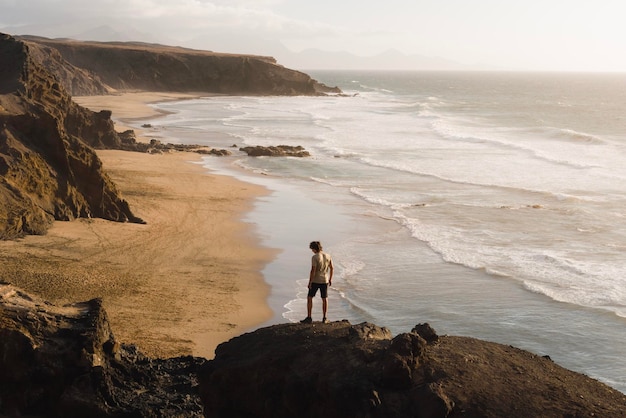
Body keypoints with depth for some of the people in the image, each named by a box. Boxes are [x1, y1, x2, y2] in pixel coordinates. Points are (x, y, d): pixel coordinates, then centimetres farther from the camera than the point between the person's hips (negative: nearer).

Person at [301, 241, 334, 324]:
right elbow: (332, 268, 6)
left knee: (309, 298, 8)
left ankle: (309, 318, 8)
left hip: (315, 281, -5)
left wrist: (310, 282, -13)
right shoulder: (328, 256, 0)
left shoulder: (314, 257, -17)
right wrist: (330, 279, 17)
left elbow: (313, 270, -20)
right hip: (324, 281, 5)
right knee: (325, 299, 14)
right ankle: (324, 319, 15)